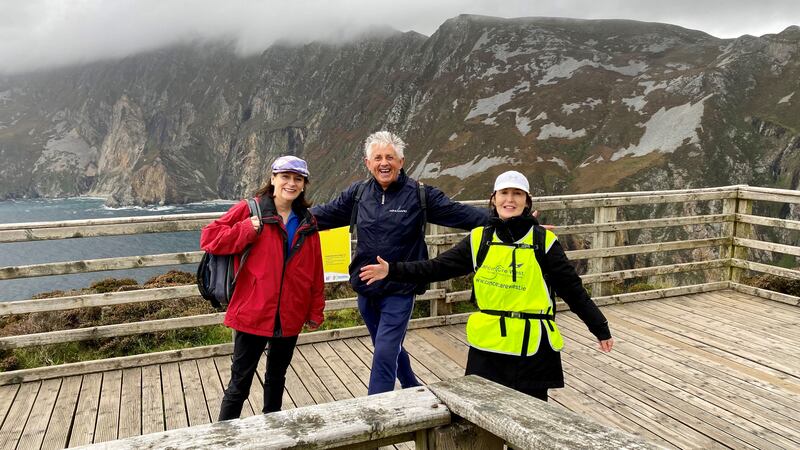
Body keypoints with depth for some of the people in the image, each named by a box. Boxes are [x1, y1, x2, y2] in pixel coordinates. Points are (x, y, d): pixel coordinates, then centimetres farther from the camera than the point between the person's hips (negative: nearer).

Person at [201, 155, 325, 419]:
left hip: (290, 318, 5)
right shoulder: (250, 210, -8)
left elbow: (315, 271, 7)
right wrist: (247, 230, -23)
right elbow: (209, 238, -11)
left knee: (277, 378, 22)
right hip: (252, 314, -4)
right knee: (240, 383, 5)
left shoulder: (306, 222, 5)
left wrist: (315, 312, 8)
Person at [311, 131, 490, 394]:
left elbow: (460, 213, -12)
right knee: (391, 348, 21)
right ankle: (413, 389, 45)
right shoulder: (358, 193, 2)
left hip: (400, 291, -5)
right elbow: (325, 214, 7)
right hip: (366, 289, 5)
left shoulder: (420, 194, -8)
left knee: (385, 354, -9)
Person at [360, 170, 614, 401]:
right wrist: (392, 271, -8)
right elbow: (438, 267, 0)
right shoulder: (479, 239, 2)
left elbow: (572, 289, 0)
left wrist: (600, 328, 1)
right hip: (487, 345, 2)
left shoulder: (544, 241, -4)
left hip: (532, 348, -2)